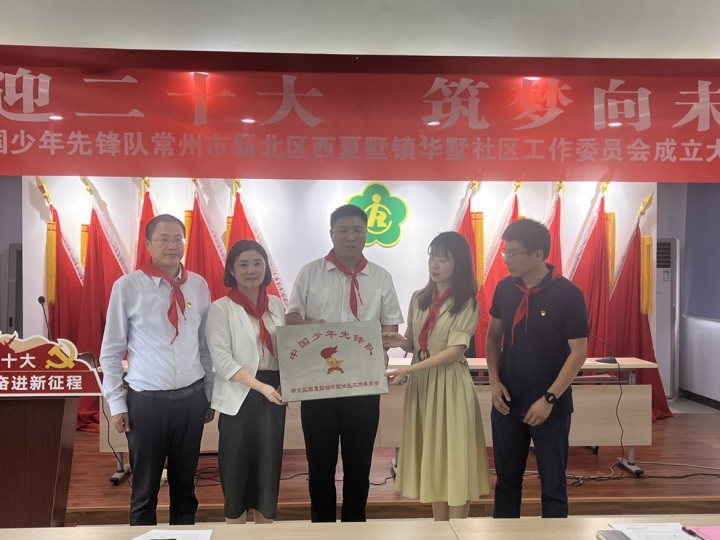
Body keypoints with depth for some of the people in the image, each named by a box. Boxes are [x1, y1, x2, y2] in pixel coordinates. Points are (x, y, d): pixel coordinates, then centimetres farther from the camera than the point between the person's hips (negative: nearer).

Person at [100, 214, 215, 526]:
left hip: (191, 398, 3)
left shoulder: (199, 286, 3)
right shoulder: (127, 286, -6)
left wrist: (210, 395, 11)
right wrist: (116, 403, -3)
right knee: (145, 489, 12)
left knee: (185, 485, 17)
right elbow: (111, 350, -2)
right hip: (147, 400, -3)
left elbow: (205, 346, 8)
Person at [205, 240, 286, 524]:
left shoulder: (277, 305, 9)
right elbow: (221, 359, -14)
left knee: (269, 464, 11)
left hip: (273, 395, 4)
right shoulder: (221, 308, -6)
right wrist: (261, 386, -22)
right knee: (237, 467, 5)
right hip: (239, 398, -4)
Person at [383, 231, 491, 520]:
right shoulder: (418, 299, 8)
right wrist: (400, 341, -11)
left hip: (450, 384, -5)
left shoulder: (466, 303, -7)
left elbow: (454, 351, -16)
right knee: (431, 459, 11)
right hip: (420, 384, 5)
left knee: (454, 459, 0)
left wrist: (406, 370, -23)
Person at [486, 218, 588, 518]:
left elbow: (578, 353, -12)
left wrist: (549, 398, -16)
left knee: (553, 482, 10)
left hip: (551, 406, -4)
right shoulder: (504, 289, 0)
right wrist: (494, 380, -3)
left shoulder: (568, 295, -14)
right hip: (507, 401, 4)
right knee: (506, 478, 15)